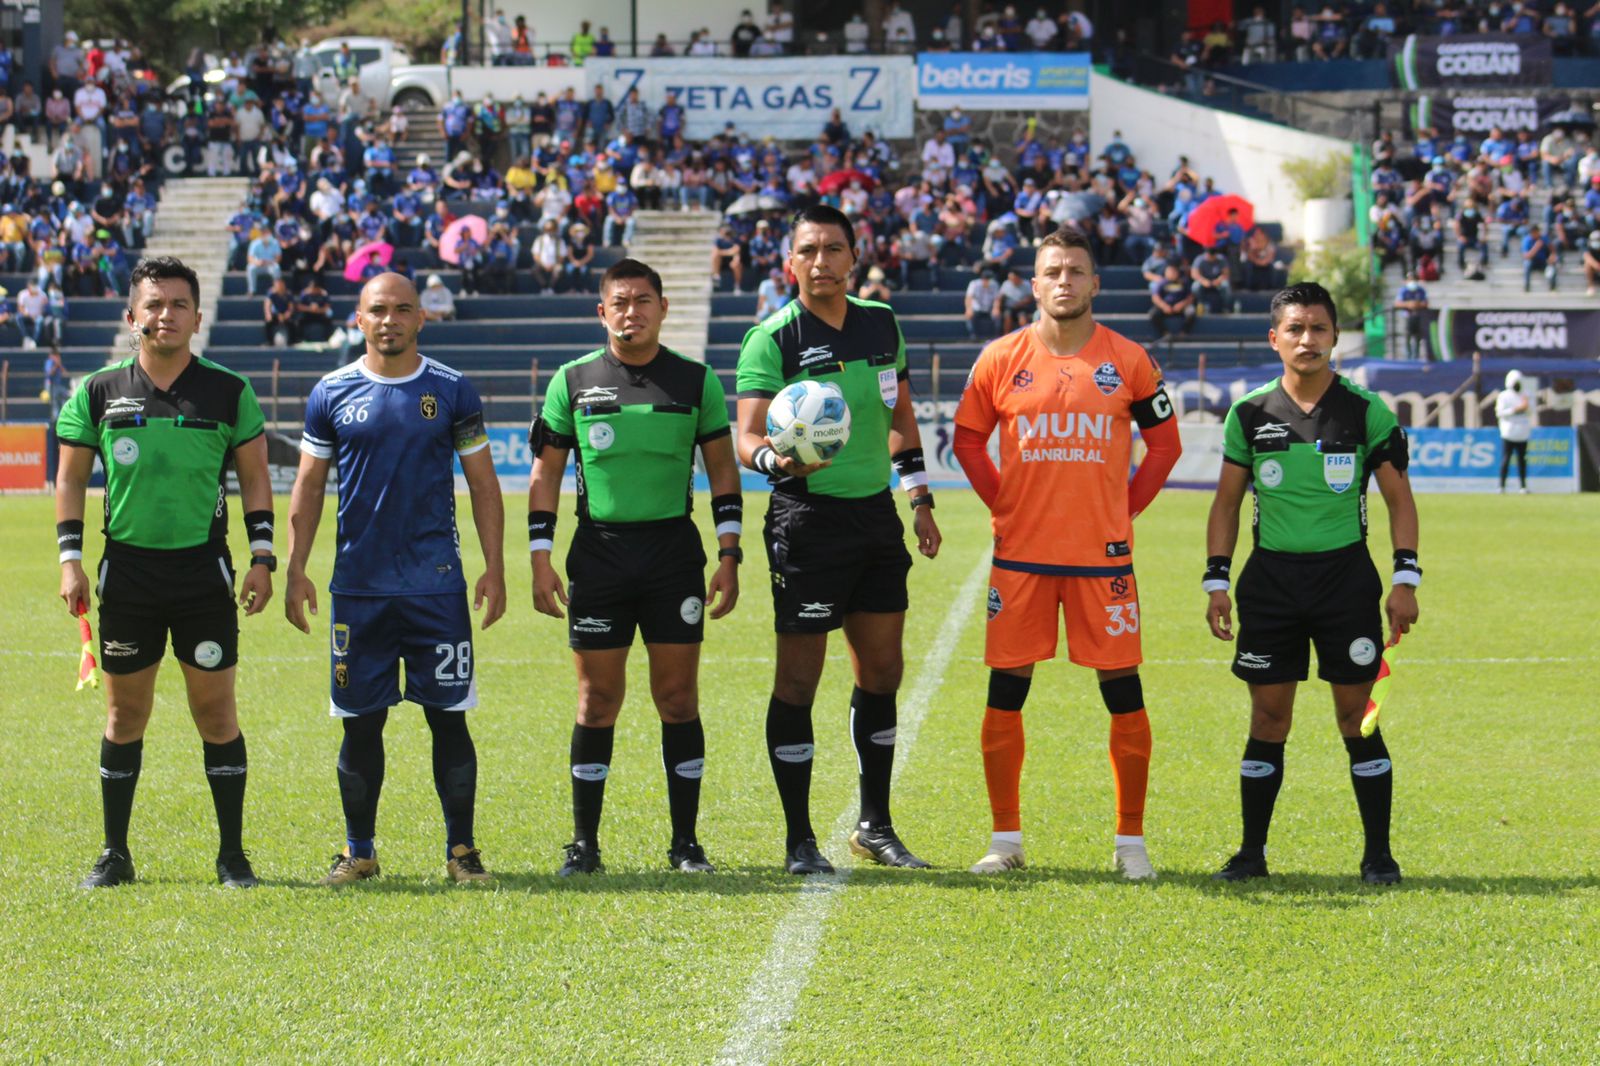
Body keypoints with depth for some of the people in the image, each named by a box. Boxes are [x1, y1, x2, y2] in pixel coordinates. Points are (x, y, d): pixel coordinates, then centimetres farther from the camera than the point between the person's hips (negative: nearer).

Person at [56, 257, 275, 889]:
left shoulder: (229, 393, 2)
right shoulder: (97, 394, 4)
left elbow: (254, 478, 7)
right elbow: (71, 479, 10)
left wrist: (262, 558, -1)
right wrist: (70, 559, 1)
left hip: (204, 569, -1)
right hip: (126, 567, 1)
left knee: (216, 712, 0)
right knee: (125, 713, 6)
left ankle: (232, 855, 8)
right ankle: (115, 855, 15)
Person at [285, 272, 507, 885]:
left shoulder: (451, 392, 4)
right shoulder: (332, 394, 6)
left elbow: (483, 483, 7)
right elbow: (308, 488, 11)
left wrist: (494, 569, 0)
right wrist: (295, 570, 3)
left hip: (438, 584, -1)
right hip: (358, 585, 1)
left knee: (448, 717, -1)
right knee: (360, 722, 4)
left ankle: (461, 850, 7)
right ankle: (359, 851, 14)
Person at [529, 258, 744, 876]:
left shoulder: (696, 381, 4)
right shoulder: (573, 381, 4)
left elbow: (722, 469, 9)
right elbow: (546, 473, 8)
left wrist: (729, 554, 1)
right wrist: (541, 560, 1)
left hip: (674, 552, 0)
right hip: (598, 552, 0)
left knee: (679, 698, 0)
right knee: (597, 701, 1)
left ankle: (685, 843, 8)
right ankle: (584, 844, 8)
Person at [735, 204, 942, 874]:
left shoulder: (881, 325, 8)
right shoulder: (772, 340, -9)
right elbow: (747, 436, -14)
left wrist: (919, 499, 18)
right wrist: (777, 460, -36)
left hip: (877, 515, 6)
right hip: (808, 520, -6)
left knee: (882, 672, 9)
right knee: (799, 678, -4)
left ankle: (874, 826, 22)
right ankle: (798, 839, 3)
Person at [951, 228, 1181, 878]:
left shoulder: (1128, 362, 2)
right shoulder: (1001, 360, 3)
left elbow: (1165, 442, 10)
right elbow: (968, 439, 13)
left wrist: (1126, 508, 3)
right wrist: (1002, 504, 4)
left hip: (1102, 554, -1)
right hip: (1021, 554, 1)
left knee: (1123, 693, -1)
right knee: (1006, 693, 1)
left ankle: (1131, 841, 8)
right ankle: (1005, 837, 12)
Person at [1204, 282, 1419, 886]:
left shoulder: (1366, 412, -1)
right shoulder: (1249, 414, 4)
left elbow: (1399, 498, 3)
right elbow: (1227, 502, 11)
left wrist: (1405, 579, -5)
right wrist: (1217, 581, 4)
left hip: (1346, 573, -1)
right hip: (1271, 576, 2)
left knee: (1358, 717, -2)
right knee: (1268, 718, 2)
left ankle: (1378, 854, 5)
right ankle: (1252, 852, 11)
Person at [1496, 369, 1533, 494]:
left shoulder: (1524, 396, 14)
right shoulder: (1503, 396, -1)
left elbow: (1530, 413, 14)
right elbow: (1499, 413, -10)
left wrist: (1527, 406, -8)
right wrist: (1515, 410, -15)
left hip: (1522, 433, 4)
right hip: (1509, 433, -4)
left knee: (1522, 460, 3)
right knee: (1506, 459, -6)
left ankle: (1523, 485, 6)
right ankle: (1502, 485, -2)